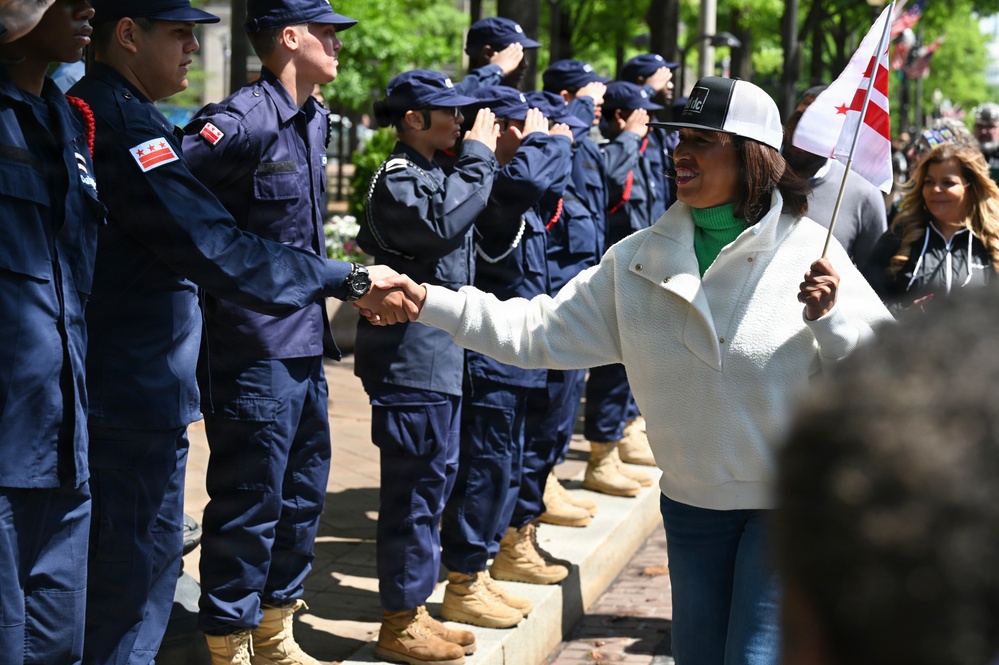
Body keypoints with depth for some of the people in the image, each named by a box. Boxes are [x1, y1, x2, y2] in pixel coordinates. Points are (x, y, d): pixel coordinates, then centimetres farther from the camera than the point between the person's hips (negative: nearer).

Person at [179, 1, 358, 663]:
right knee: (250, 503, -1)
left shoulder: (315, 119, 11)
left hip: (305, 342, 9)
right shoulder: (241, 121, -18)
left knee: (302, 494, 17)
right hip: (253, 350, -9)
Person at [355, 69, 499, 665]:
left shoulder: (432, 172, 19)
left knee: (435, 477, 15)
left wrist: (484, 160, 7)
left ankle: (415, 609, 25)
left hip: (440, 354, 11)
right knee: (416, 486, -5)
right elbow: (441, 222, -31)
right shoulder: (399, 177, -13)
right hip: (411, 357, -11)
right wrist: (478, 156, -21)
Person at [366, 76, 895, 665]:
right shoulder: (639, 260, 0)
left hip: (787, 504, -4)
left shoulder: (809, 251, -11)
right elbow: (539, 332, -2)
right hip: (694, 501, 4)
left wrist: (830, 317, -28)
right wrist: (428, 301, -9)